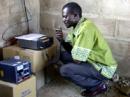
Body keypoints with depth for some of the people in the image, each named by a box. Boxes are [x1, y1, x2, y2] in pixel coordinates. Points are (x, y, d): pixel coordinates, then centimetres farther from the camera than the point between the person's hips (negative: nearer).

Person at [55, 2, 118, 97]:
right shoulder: (79, 26, 3)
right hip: (94, 62, 10)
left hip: (104, 68, -9)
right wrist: (62, 40, -8)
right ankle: (93, 79, 10)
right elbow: (71, 50, 10)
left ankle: (98, 85, -2)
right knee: (63, 55, 10)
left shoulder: (86, 28, -26)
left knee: (64, 70, -18)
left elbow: (77, 59, -26)